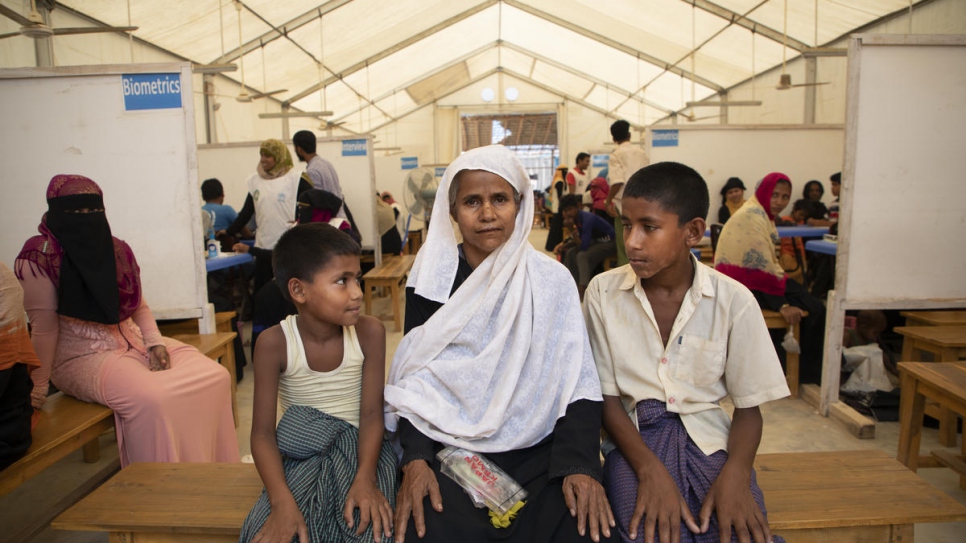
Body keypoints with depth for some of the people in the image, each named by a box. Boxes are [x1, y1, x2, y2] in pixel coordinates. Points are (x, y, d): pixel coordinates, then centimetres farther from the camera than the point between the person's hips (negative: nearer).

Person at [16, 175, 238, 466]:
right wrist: (38, 385, -11)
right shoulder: (40, 256, -11)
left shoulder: (117, 249, 6)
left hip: (135, 341, 6)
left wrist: (155, 343, -3)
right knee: (151, 399, -35)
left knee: (215, 376, -12)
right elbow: (44, 326, -13)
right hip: (83, 356, -6)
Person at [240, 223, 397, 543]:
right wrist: (282, 501, -28)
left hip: (360, 447, 0)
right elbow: (262, 432, -13)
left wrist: (365, 478, -28)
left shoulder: (369, 332, -12)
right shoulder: (274, 343, -14)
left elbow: (371, 413, -12)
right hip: (302, 453, 0)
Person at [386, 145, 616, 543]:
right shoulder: (431, 280, 0)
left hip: (537, 450, 1)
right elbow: (412, 379, 0)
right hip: (449, 447, 0)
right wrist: (415, 458, -14)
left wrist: (579, 462, -16)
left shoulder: (552, 279, -1)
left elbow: (577, 382, -2)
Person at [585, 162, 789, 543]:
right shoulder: (603, 292, -5)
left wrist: (735, 475, -17)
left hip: (709, 439, 1)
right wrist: (650, 469, -18)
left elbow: (749, 406, 1)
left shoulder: (733, 300, -4)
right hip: (634, 439, -1)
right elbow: (606, 396, -3)